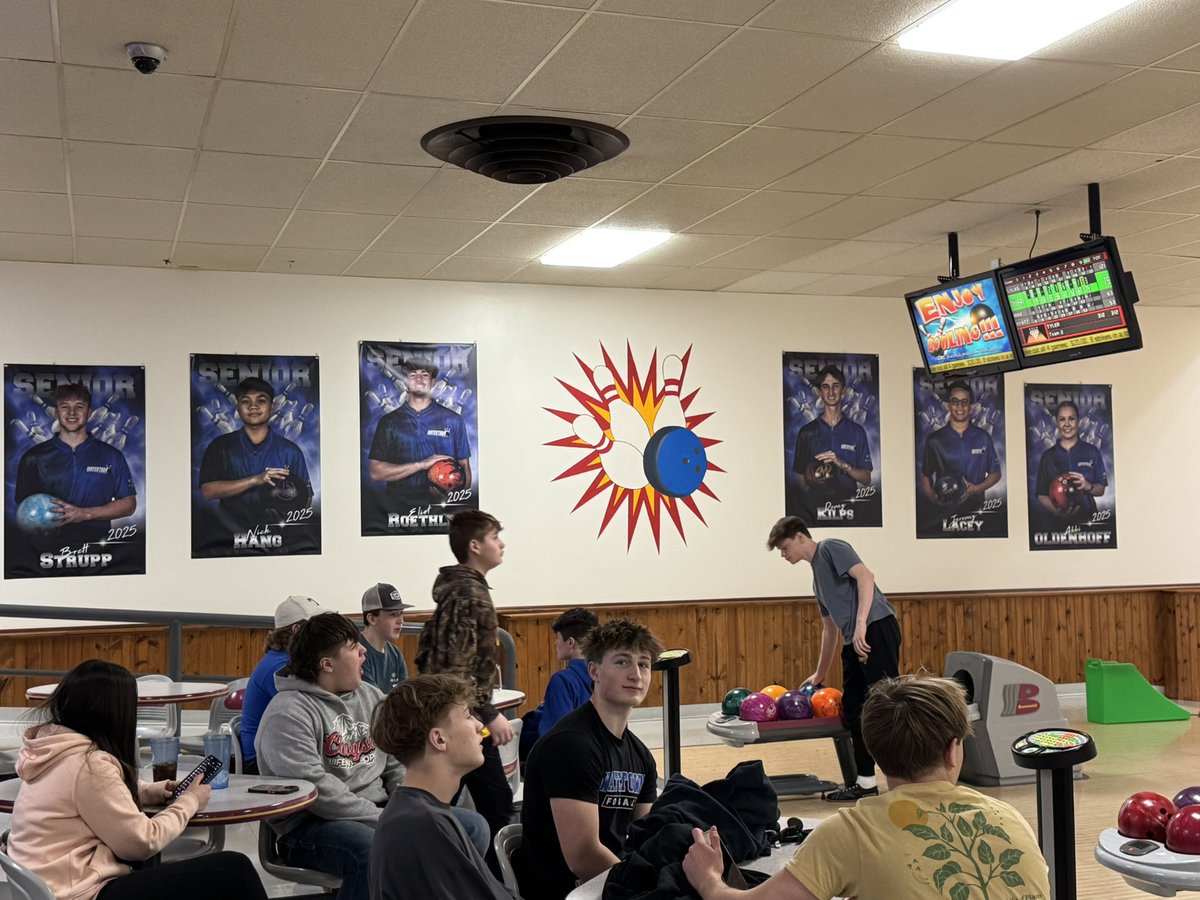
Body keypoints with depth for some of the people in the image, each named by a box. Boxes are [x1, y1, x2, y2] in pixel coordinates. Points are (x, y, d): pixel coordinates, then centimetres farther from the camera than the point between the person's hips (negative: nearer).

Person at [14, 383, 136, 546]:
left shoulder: (111, 456, 11)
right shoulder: (34, 457, 13)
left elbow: (129, 503, 8)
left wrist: (85, 514, -5)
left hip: (96, 546, 0)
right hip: (48, 547, 0)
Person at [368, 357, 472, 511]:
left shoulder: (452, 420, 13)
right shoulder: (389, 422, 12)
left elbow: (464, 466, 14)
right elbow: (375, 472, 4)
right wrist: (421, 465, -7)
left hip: (441, 506, 0)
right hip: (400, 509, 0)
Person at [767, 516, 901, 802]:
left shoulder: (831, 548, 2)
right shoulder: (817, 577, 27)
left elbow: (865, 575, -13)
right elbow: (830, 628, 33)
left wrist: (861, 623, -22)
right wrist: (819, 675, 36)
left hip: (876, 628, -10)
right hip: (854, 642, 10)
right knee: (853, 712, 8)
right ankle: (865, 781, 13)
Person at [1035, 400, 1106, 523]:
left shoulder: (1092, 452, 7)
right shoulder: (1048, 456, 7)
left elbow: (1101, 490, 9)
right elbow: (1041, 495, 6)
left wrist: (1088, 486, -12)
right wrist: (1056, 511, -13)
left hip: (1087, 517, -1)